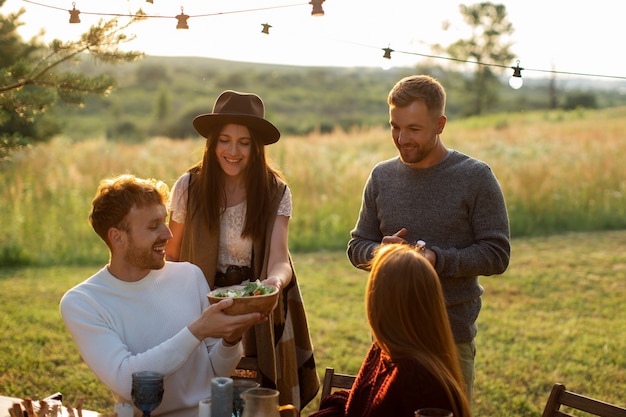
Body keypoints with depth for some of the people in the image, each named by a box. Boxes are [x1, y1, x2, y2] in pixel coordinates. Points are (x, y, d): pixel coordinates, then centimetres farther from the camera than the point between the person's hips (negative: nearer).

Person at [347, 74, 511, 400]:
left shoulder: (475, 177, -4)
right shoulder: (382, 177, 7)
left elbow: (497, 254, -7)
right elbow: (356, 248, 12)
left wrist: (438, 259, -21)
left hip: (452, 336, -3)